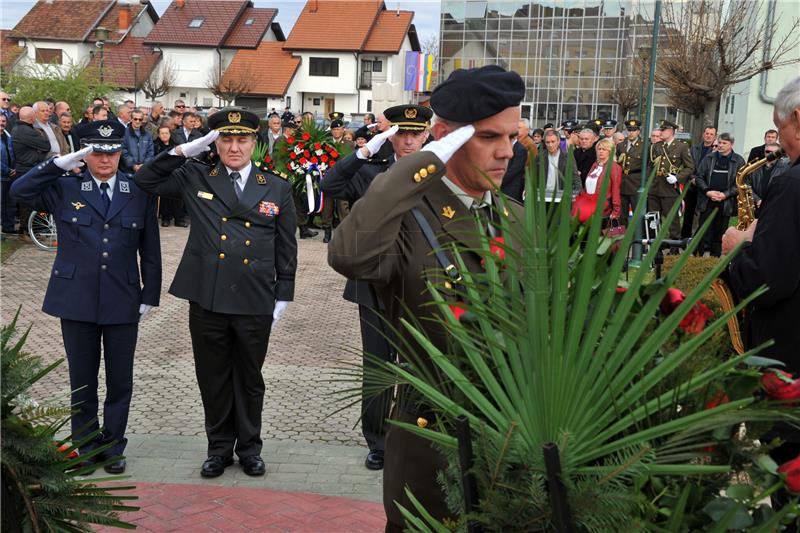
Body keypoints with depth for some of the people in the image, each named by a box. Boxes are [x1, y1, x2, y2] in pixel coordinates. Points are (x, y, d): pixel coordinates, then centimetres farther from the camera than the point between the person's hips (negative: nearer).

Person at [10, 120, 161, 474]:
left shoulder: (140, 193, 3)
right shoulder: (64, 189, 3)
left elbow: (150, 250, 6)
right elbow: (19, 190, -12)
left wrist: (150, 295, 3)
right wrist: (60, 164, -16)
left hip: (123, 303, 0)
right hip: (77, 301, 0)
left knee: (120, 381, 8)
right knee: (82, 380, 11)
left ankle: (113, 447, 24)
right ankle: (87, 447, 27)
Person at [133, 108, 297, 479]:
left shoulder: (277, 189, 5)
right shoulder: (195, 179, 6)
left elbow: (286, 249, 7)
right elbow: (145, 180, 7)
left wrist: (283, 298, 3)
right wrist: (184, 151, -2)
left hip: (255, 305, 0)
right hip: (206, 300, 1)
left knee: (249, 379, 12)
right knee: (213, 378, 11)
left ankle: (249, 446, 28)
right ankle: (219, 446, 28)